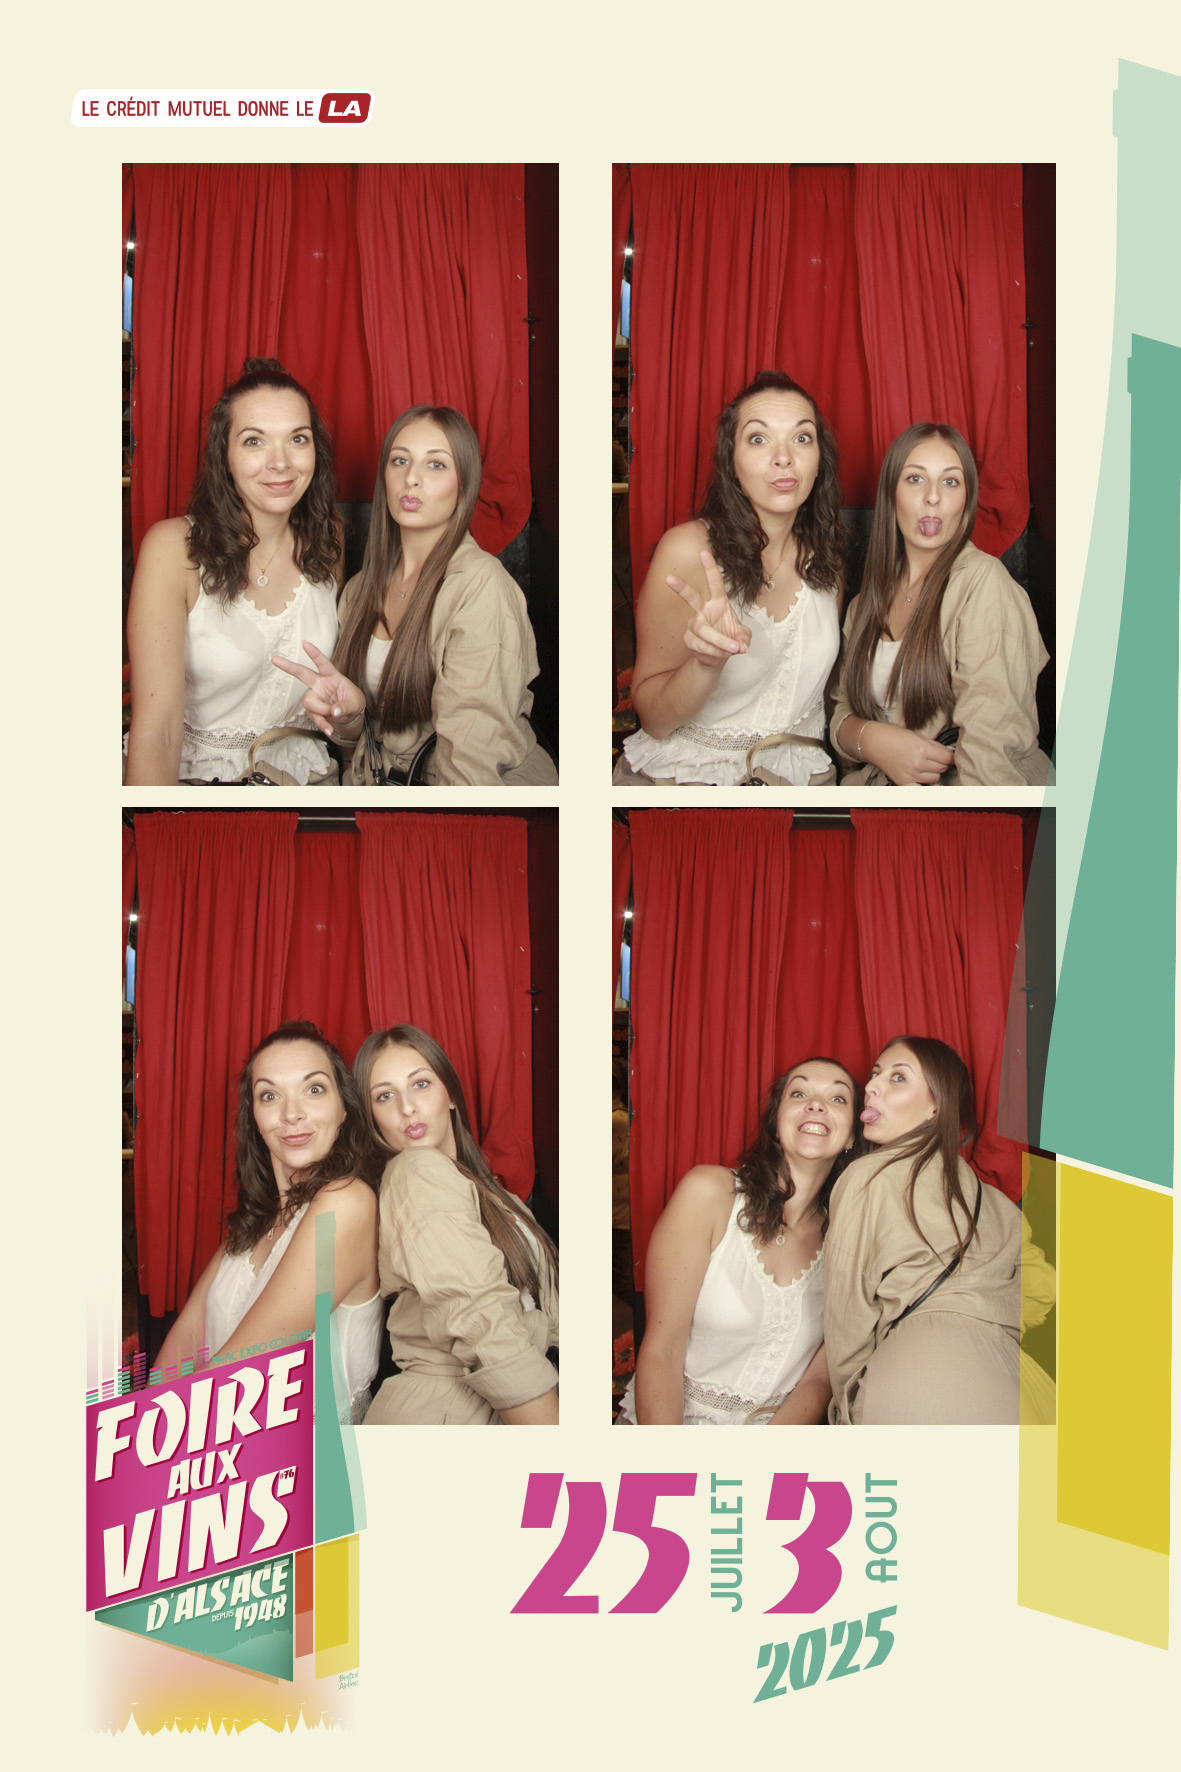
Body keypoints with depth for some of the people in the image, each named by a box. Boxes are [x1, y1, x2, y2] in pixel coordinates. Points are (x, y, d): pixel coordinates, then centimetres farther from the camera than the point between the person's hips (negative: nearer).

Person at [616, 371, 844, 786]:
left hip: (800, 775, 5)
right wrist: (708, 661, -28)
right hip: (686, 772, -5)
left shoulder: (824, 554, 5)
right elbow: (653, 720, -11)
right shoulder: (688, 548, -12)